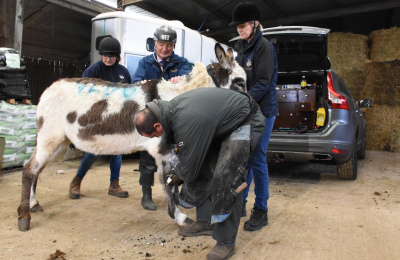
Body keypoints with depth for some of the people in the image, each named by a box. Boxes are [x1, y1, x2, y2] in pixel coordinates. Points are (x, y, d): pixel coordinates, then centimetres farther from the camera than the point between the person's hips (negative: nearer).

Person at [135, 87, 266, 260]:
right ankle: (206, 221, 23)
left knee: (226, 178, -17)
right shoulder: (170, 108, -8)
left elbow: (189, 172, -22)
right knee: (203, 167, 7)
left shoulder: (187, 122, -36)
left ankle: (226, 242, -3)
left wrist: (177, 168, 0)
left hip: (245, 122, -9)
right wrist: (177, 173, 18)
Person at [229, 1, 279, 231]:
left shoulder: (264, 46, -9)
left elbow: (264, 83, -16)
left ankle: (261, 211, 8)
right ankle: (240, 203, 24)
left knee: (257, 160, -5)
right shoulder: (241, 48, 15)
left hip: (262, 111, -7)